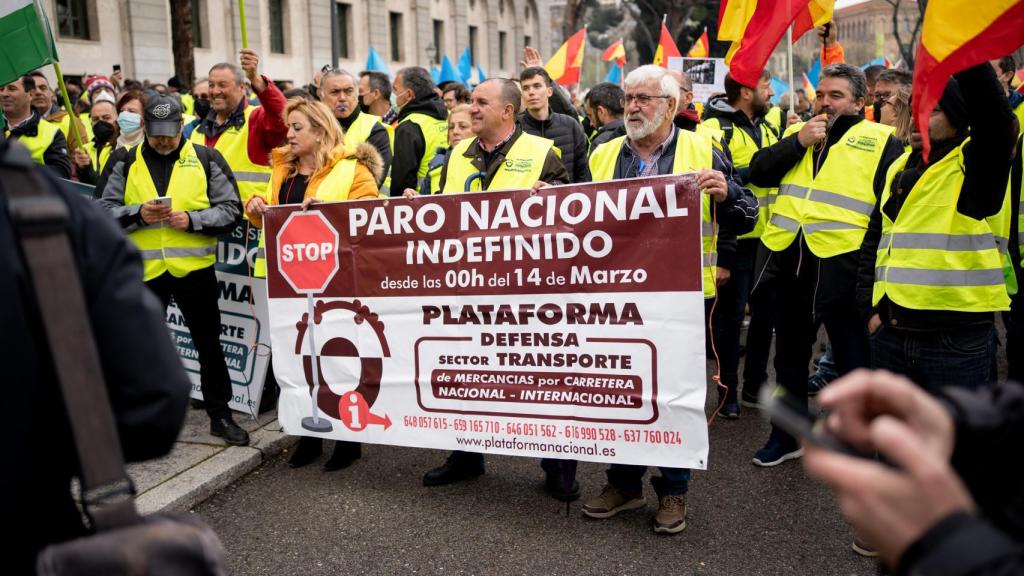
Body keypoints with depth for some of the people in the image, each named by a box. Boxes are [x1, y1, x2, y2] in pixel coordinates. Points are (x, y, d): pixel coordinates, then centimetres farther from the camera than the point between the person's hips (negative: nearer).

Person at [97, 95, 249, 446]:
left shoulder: (206, 158, 1)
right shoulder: (126, 162, 6)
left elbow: (230, 209, -2)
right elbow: (105, 210, 3)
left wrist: (192, 219, -17)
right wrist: (138, 214, -15)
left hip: (195, 268, -1)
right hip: (144, 270, 1)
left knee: (209, 344, 9)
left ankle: (220, 415, 24)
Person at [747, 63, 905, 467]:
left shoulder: (880, 141, 0)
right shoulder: (796, 132, 14)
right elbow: (758, 173, 2)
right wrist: (798, 141, -9)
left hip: (843, 264, -4)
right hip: (790, 261, 5)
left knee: (853, 361, 7)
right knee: (790, 357, 16)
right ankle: (787, 435, 33)